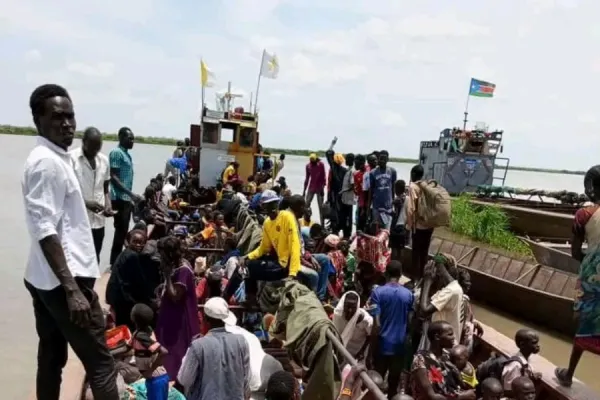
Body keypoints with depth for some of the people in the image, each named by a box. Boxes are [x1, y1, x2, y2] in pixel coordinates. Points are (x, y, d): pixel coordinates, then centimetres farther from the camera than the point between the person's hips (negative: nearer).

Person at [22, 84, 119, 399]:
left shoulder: (57, 158, 14)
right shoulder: (45, 162, -16)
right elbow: (45, 231, -23)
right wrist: (72, 288, -26)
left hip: (45, 278, 10)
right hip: (63, 279, -10)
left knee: (51, 359, 16)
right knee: (101, 364, -5)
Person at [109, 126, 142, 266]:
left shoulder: (127, 154, 16)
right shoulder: (116, 153, -11)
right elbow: (113, 177, -17)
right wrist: (131, 194, -22)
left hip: (126, 199, 9)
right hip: (120, 198, -9)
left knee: (123, 231, 13)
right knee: (120, 231, -7)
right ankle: (114, 262, 0)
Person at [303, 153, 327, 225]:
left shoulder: (321, 164, -9)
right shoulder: (308, 166, 2)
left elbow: (323, 177, -8)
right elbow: (307, 178, 9)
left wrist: (323, 188, -13)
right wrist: (304, 190, 9)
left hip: (319, 188, -4)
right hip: (311, 188, 4)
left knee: (321, 207, -2)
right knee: (306, 205, -1)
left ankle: (322, 224, 1)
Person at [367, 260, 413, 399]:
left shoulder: (378, 292, -9)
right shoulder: (409, 294, 2)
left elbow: (376, 324, -15)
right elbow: (409, 322, 6)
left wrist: (371, 350, -9)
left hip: (382, 344, -3)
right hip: (399, 345, 3)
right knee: (393, 384, 14)